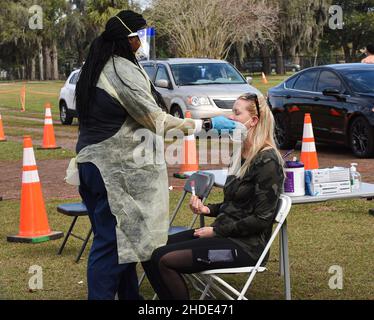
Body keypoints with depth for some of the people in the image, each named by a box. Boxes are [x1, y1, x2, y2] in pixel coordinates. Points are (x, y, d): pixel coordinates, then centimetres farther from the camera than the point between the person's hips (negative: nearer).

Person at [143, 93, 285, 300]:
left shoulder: (267, 161, -14)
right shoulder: (241, 155, 14)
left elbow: (261, 219, -17)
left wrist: (216, 231, -13)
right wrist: (207, 209, 4)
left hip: (246, 244, -9)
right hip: (226, 234, 9)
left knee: (166, 260, -21)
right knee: (151, 253, -6)